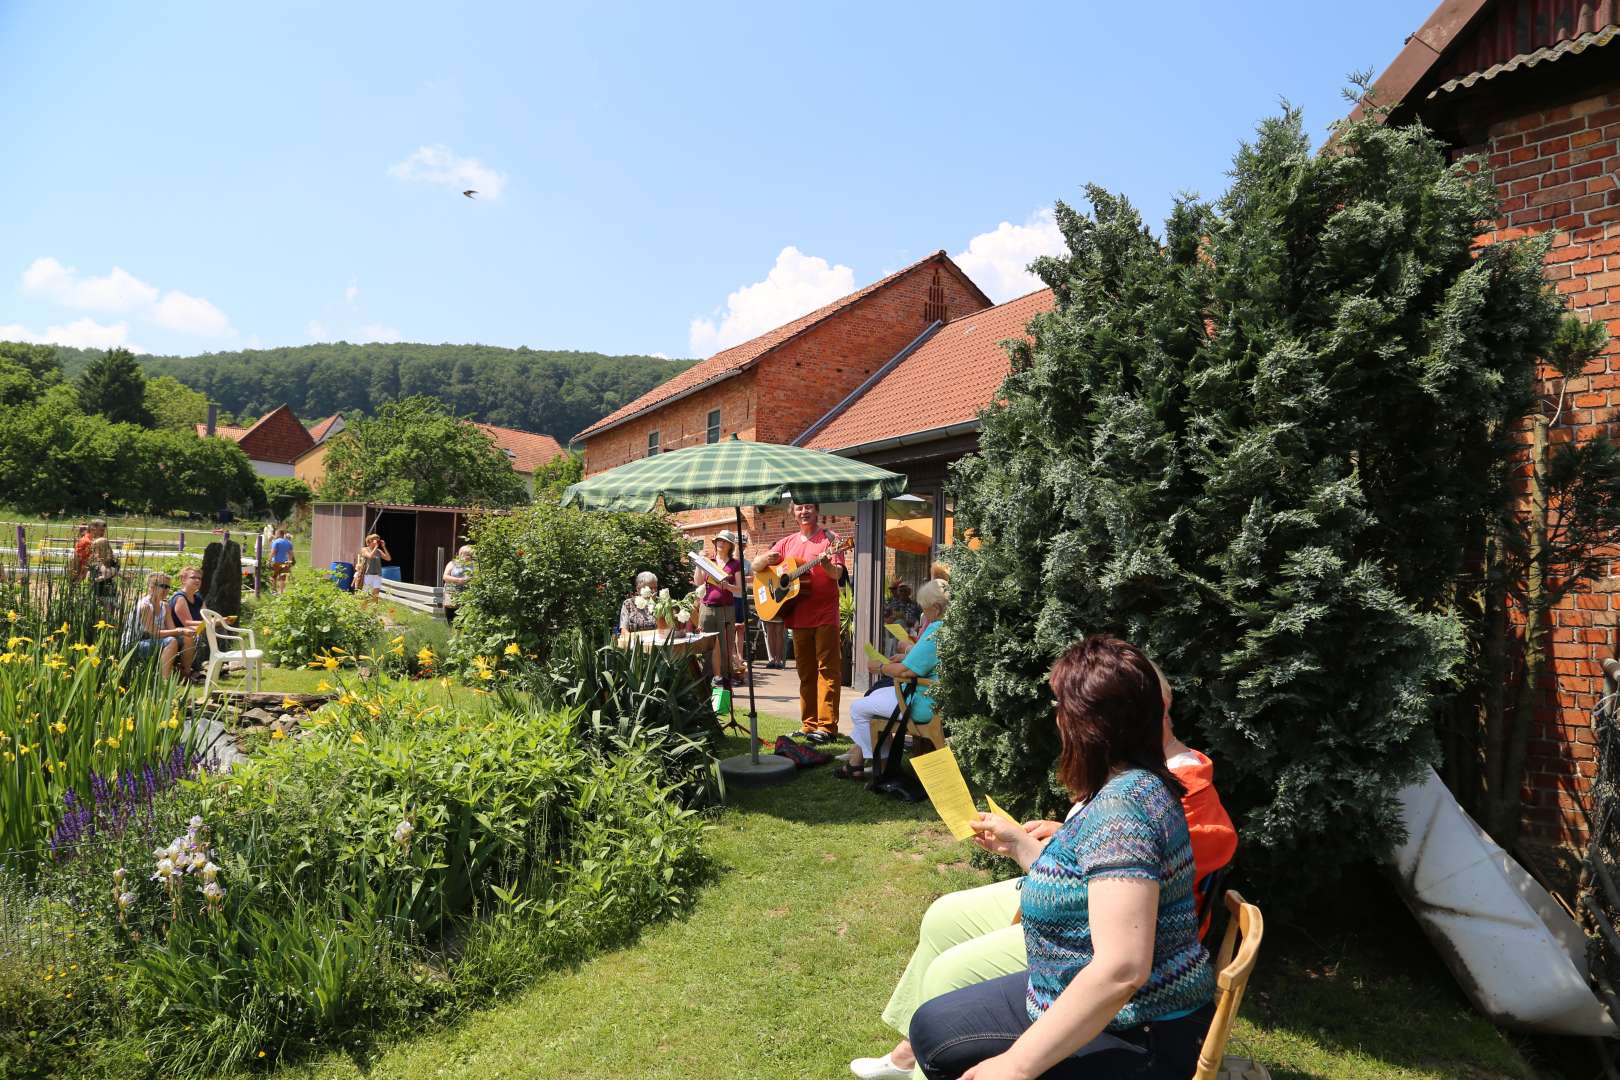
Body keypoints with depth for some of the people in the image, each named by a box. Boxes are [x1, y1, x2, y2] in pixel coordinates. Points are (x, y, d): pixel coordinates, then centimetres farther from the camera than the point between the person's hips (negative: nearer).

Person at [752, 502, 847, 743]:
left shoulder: (830, 538, 0)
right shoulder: (787, 543, 14)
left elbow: (838, 573, -12)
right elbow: (755, 567, 12)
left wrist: (828, 566, -34)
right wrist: (766, 559, -11)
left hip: (825, 616, -5)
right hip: (798, 616, 5)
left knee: (828, 670, -7)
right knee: (806, 673, 10)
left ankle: (827, 726, -7)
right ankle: (809, 725, 17)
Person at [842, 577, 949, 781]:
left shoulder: (936, 632, -25)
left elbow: (906, 671, -25)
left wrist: (880, 667, -8)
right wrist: (907, 655, 13)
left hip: (926, 704, -11)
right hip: (940, 697, 11)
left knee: (858, 707, 4)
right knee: (876, 695, 26)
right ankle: (856, 754, 26)